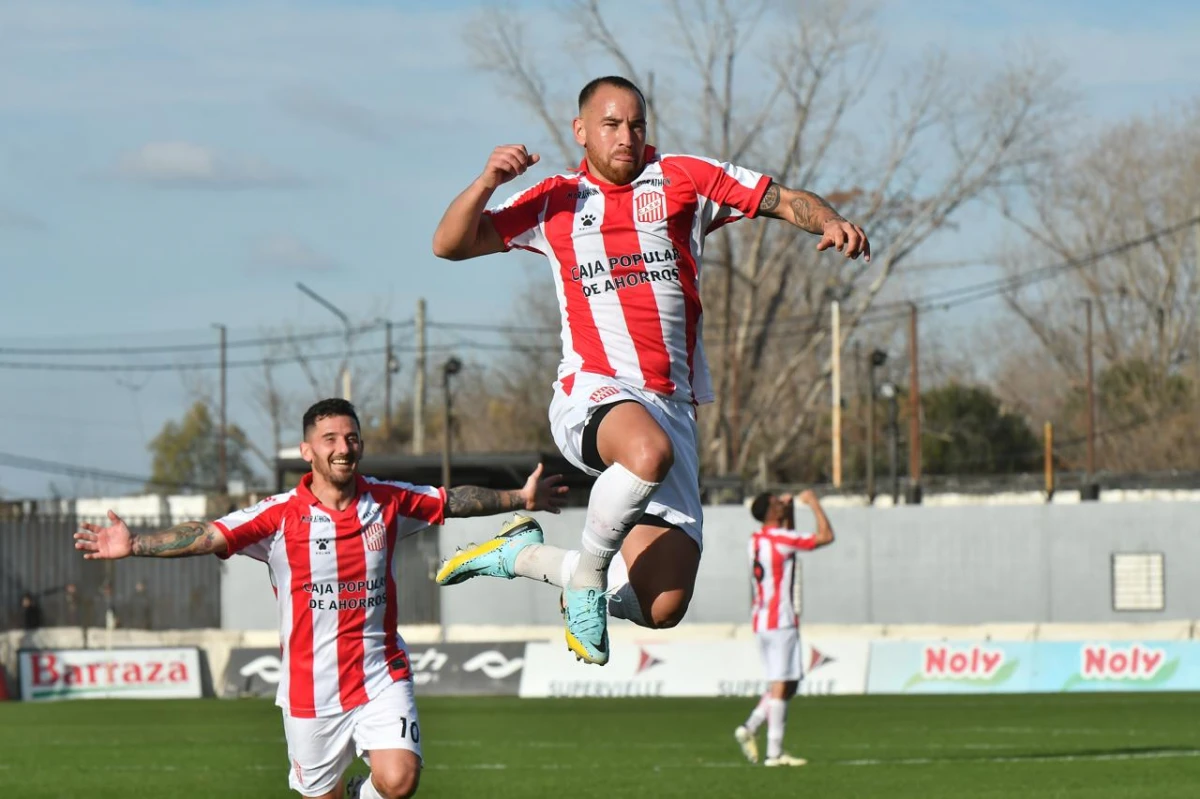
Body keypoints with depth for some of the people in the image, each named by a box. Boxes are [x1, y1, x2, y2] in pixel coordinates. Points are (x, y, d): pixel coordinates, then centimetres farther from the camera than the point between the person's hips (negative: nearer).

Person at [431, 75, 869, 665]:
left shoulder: (683, 180, 12)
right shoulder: (555, 201, 13)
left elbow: (784, 200, 11)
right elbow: (449, 244, 14)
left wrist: (831, 222, -10)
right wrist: (487, 182, -4)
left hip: (670, 405, 3)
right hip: (591, 394, -3)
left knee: (661, 608, -6)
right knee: (648, 452, -42)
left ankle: (531, 556, 20)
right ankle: (587, 572, -16)